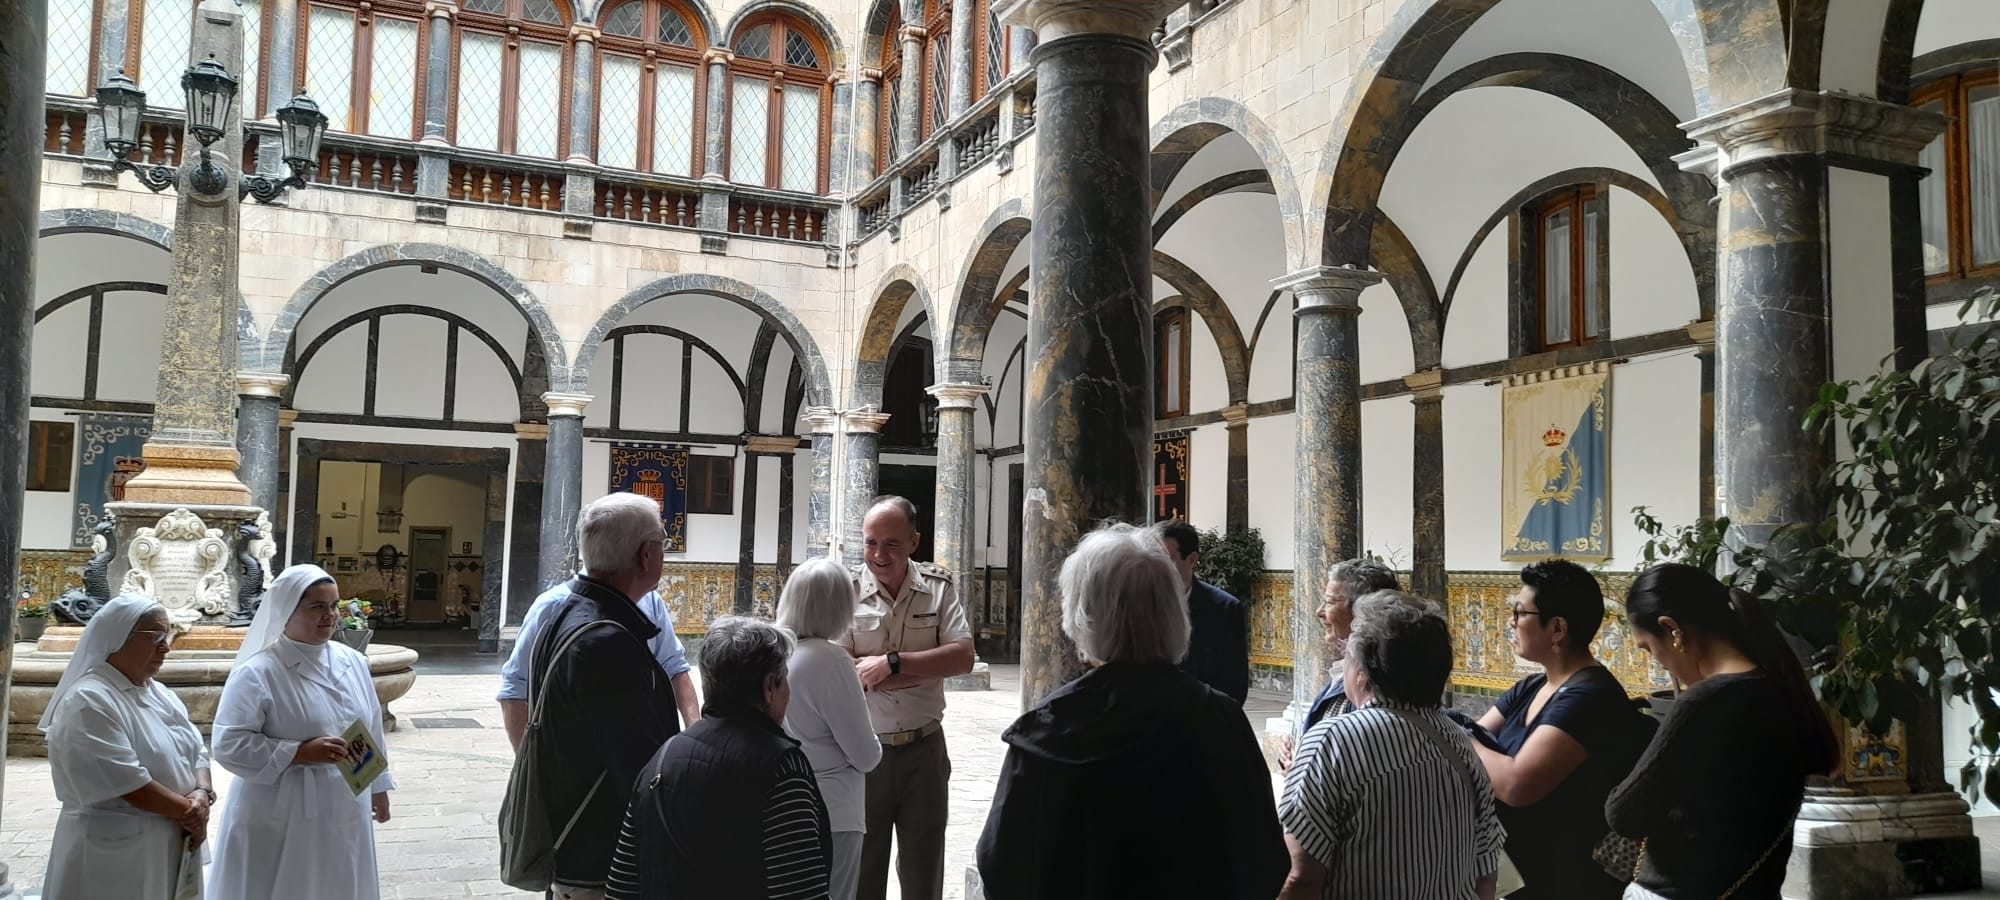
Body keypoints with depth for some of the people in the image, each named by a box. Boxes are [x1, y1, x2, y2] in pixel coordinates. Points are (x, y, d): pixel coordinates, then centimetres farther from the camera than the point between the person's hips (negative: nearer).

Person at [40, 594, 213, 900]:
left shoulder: (159, 693, 11)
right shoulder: (89, 701, -16)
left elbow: (196, 751, 9)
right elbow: (124, 782, -22)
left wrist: (202, 794, -10)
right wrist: (188, 810, -14)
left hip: (171, 845, 8)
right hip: (116, 853, -8)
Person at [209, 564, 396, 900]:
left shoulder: (353, 662, 5)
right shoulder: (257, 673, -14)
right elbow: (229, 745, -19)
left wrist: (379, 786, 18)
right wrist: (300, 753, -24)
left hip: (345, 814, 5)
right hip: (282, 821, -5)